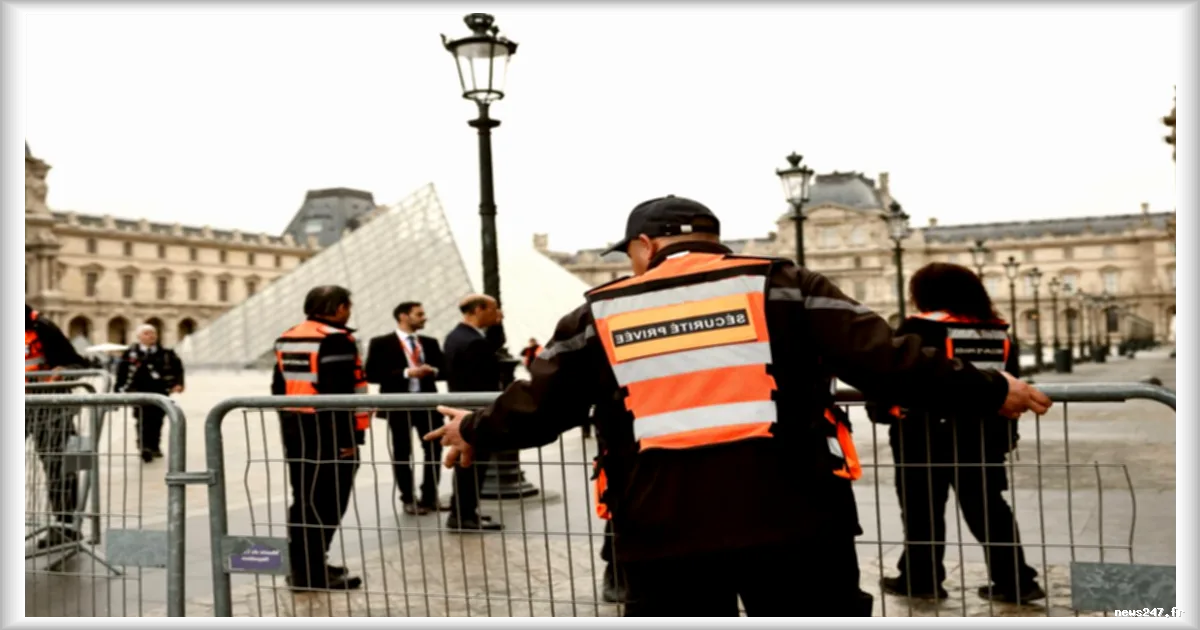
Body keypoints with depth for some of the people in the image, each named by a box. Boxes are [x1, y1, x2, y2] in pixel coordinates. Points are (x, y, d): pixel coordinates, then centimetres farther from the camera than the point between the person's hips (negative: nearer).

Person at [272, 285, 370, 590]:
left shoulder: (286, 339, 14)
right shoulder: (336, 340, -15)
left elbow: (279, 387, 17)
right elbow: (340, 393, -21)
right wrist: (350, 437, -18)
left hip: (295, 430, 9)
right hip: (328, 433, -9)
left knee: (303, 498, 16)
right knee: (325, 502, -4)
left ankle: (303, 566, 24)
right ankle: (313, 573, -1)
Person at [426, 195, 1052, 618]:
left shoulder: (599, 314, 8)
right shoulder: (778, 285, 4)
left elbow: (534, 409, 14)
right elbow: (884, 361, -3)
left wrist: (474, 432, 34)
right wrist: (988, 392, 9)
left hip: (664, 534, 2)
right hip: (792, 520, -1)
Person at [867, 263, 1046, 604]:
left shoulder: (917, 329, -11)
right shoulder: (999, 333, 9)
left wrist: (880, 409, 3)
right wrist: (1005, 431, 22)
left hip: (925, 436, -5)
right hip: (984, 436, 6)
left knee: (922, 509, 7)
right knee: (988, 508, 13)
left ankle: (920, 578, 15)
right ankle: (1015, 581, 15)